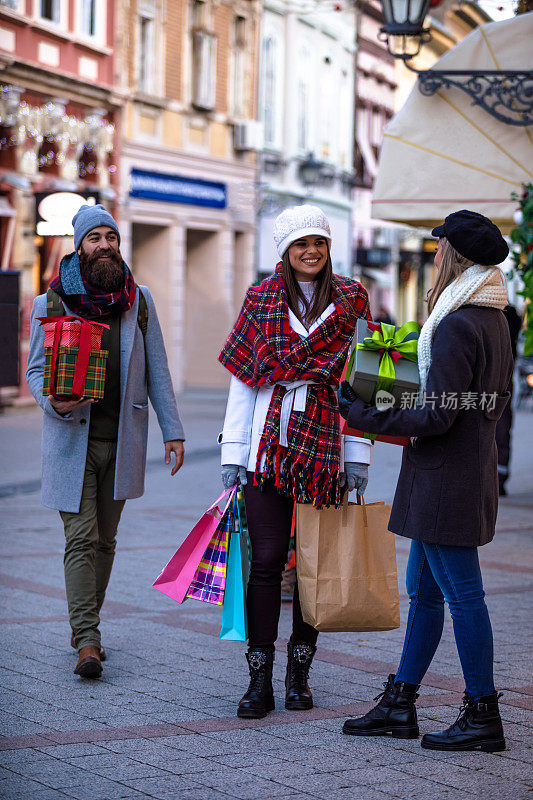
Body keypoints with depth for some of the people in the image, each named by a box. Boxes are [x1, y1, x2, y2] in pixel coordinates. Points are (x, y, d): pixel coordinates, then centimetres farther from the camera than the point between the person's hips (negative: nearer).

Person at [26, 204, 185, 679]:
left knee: (104, 540, 8)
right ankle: (88, 642, -11)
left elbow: (156, 370, 9)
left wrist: (173, 429, 3)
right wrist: (55, 403, -18)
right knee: (81, 538, -9)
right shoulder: (50, 304, 1)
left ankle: (84, 626, 21)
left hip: (122, 441, 3)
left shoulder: (139, 300, 7)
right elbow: (36, 368, 3)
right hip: (72, 439, -3)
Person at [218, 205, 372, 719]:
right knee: (266, 560, -4)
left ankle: (299, 674, 16)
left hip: (325, 448, 1)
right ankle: (259, 681, -1)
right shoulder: (261, 301, 7)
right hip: (269, 448, 0)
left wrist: (359, 455, 0)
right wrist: (233, 453, 0)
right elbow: (242, 380, 5)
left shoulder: (350, 301, 7)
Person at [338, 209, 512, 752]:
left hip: (446, 478, -10)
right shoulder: (494, 321, 11)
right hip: (474, 468, 10)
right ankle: (399, 704, 23)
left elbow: (438, 416, -22)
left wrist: (364, 416, -13)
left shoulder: (456, 328, -19)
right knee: (423, 589, 15)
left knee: (462, 594, -3)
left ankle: (483, 718, 5)